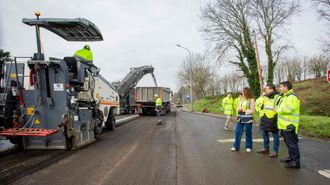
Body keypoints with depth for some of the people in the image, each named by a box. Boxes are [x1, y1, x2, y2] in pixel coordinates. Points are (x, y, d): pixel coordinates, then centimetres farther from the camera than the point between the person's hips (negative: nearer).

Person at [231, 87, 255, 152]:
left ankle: (249, 147, 20)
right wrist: (239, 109, -8)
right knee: (237, 132, 4)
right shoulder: (241, 99, 11)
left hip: (248, 119, -5)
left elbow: (252, 110, -10)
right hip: (240, 118, 5)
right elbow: (238, 108, 14)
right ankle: (236, 146, 12)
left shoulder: (251, 100, -7)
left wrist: (244, 111, -15)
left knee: (248, 133, 6)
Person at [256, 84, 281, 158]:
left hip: (273, 120, -7)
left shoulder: (278, 98, -11)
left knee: (275, 136, 4)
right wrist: (260, 111, 11)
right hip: (264, 120, 7)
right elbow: (257, 104, 19)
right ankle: (266, 149, 30)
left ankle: (275, 151, 13)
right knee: (265, 135, 16)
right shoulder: (264, 97, 10)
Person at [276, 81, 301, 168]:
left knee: (292, 143, -4)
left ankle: (296, 162, 3)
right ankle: (291, 157, 32)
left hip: (289, 125, -10)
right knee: (288, 143, 20)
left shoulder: (292, 97, -16)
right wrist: (277, 108, 6)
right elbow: (281, 107, 26)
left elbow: (288, 109, -28)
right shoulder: (284, 97, 17)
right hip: (284, 124, 10)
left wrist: (278, 110, -15)